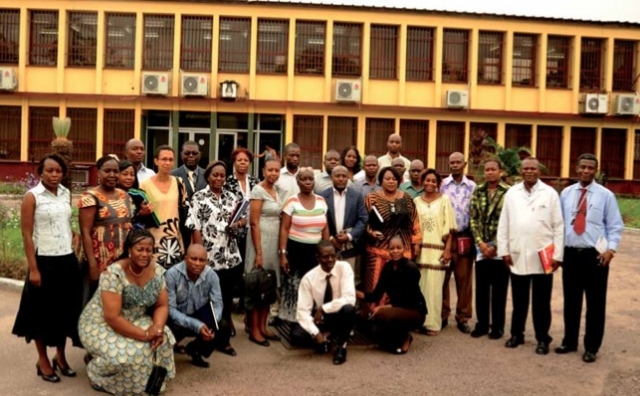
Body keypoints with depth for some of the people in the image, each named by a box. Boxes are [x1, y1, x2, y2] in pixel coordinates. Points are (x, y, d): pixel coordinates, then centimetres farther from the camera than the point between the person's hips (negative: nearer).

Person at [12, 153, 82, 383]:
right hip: (45, 261, -5)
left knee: (65, 309, 12)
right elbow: (26, 235, -10)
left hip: (67, 260, 5)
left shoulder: (66, 194, 6)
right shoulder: (32, 196, -8)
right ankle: (43, 361, 21)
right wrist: (33, 268, -14)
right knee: (43, 310, 6)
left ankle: (60, 356, 28)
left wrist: (72, 250, 9)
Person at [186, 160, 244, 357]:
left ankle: (224, 339, 19)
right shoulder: (199, 198, -3)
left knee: (227, 299, 9)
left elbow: (244, 219, 16)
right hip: (209, 257, -4)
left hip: (230, 257, 4)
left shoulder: (231, 196, 11)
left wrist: (238, 223, -8)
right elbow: (195, 228, -7)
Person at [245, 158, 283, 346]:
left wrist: (280, 248, 11)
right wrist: (258, 252, -19)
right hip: (260, 241, -8)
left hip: (274, 242, 8)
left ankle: (263, 327, 21)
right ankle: (254, 330, 8)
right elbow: (254, 223, -16)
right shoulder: (258, 190, -12)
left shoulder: (275, 190, 12)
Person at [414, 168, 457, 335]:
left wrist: (448, 249, -7)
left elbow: (449, 227, -2)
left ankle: (432, 323, 4)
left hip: (438, 249, -3)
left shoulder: (444, 199, 1)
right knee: (420, 286, 5)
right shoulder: (416, 201, 8)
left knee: (434, 286, -3)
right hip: (420, 249, 3)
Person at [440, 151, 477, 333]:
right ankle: (442, 315, 14)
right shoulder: (442, 185, 4)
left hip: (464, 238, 1)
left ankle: (463, 317, 15)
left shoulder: (472, 187, 6)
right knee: (442, 277, 3)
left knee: (464, 278, 6)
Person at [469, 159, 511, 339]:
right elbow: (473, 219, 5)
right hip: (481, 246, 3)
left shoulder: (509, 192, -6)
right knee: (481, 288, 8)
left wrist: (495, 245, -11)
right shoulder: (478, 192, 6)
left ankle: (497, 326, 16)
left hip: (500, 247, -3)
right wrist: (480, 242, -6)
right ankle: (482, 324, 19)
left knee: (499, 289, 5)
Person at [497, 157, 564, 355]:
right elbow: (503, 224, 7)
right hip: (517, 256, 2)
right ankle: (516, 334, 25)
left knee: (541, 301, 6)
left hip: (543, 257, -2)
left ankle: (542, 338, 17)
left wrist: (557, 255, -6)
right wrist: (504, 250, 2)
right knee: (519, 299, 12)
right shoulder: (511, 193, 6)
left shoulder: (550, 193, -1)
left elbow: (558, 226, -2)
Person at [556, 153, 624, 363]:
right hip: (570, 253, 3)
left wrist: (610, 249, -13)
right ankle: (569, 341, 26)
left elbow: (615, 226, 0)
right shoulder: (566, 193, 7)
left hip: (595, 254, -2)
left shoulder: (606, 195, -1)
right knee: (571, 300, 12)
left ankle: (591, 347, 17)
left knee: (595, 302, 5)